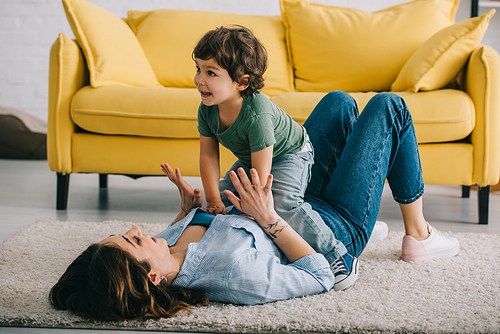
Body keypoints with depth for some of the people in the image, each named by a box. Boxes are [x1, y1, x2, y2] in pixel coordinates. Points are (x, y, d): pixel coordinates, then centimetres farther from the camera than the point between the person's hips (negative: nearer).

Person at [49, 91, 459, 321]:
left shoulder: (167, 245, -24)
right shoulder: (235, 272, -47)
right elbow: (319, 277, -31)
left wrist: (187, 207, -9)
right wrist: (269, 219, -34)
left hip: (291, 206, 7)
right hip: (338, 228, -7)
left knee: (339, 100, 20)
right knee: (389, 107, 4)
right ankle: (417, 235, 24)